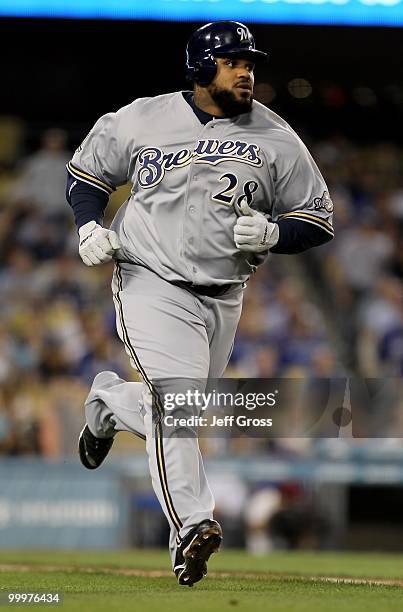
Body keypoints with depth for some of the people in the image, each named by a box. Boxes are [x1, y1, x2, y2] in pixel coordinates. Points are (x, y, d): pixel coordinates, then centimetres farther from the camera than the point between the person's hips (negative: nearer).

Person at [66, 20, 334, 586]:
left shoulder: (276, 138, 2)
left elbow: (319, 220, 6)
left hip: (223, 299, 4)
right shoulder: (141, 120, -2)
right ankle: (191, 527, -27)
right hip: (152, 283, -4)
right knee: (174, 396, -23)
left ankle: (107, 404, 46)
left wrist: (272, 232, -15)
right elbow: (85, 173, 13)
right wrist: (90, 227, -6)